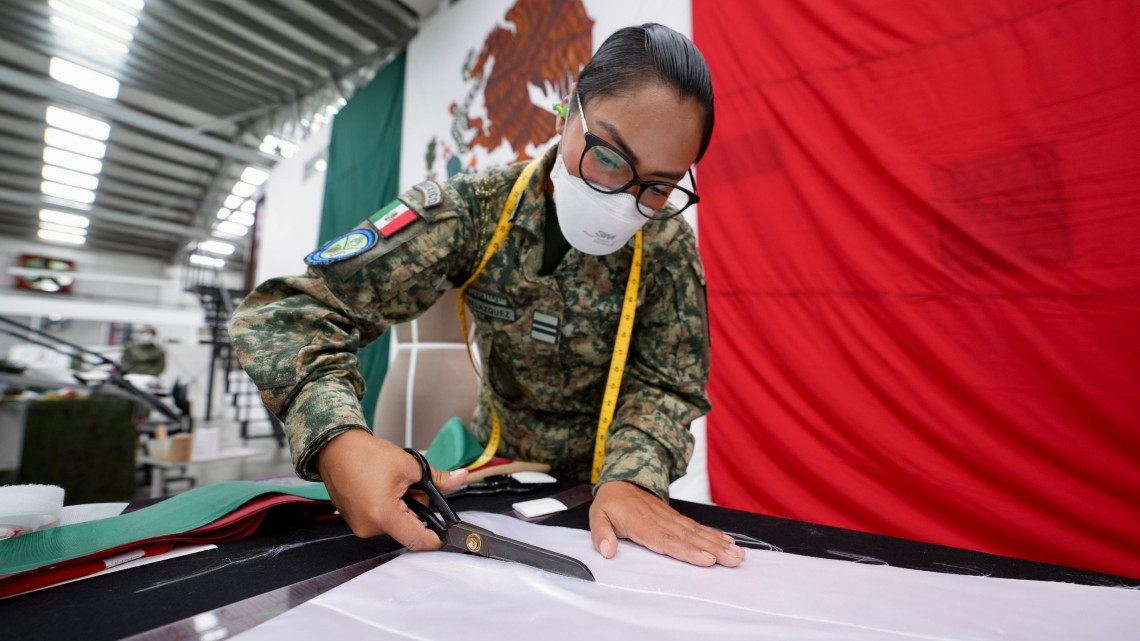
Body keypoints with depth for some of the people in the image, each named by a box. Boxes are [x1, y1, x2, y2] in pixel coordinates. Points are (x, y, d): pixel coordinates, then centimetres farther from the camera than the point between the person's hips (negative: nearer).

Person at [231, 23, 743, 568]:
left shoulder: (669, 247, -15)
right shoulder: (472, 211, -19)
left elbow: (665, 384, -12)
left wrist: (633, 478, -31)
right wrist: (337, 439, -38)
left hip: (600, 484, 3)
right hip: (495, 465, -2)